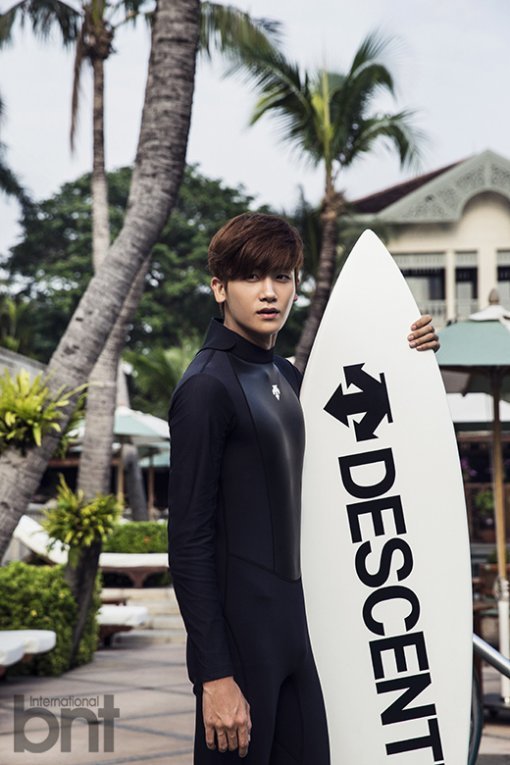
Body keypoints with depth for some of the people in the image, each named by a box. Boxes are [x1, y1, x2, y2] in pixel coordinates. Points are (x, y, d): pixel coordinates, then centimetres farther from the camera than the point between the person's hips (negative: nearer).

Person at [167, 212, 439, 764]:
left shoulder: (284, 375, 12)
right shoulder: (207, 386, -13)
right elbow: (189, 543, -16)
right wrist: (215, 675, -19)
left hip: (290, 628, 8)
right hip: (239, 633, -8)